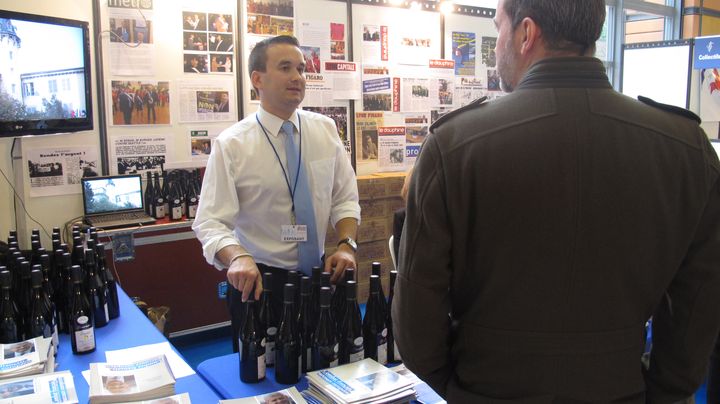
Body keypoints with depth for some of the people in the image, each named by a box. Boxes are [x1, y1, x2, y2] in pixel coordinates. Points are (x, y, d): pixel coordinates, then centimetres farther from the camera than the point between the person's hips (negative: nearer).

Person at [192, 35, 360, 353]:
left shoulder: (325, 130, 0)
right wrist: (238, 257, -34)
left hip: (318, 273, 4)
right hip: (259, 280, -3)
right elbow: (210, 222, -15)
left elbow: (345, 199, 4)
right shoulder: (231, 144, -11)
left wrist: (346, 245, -12)